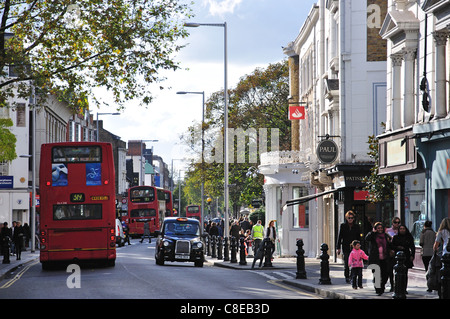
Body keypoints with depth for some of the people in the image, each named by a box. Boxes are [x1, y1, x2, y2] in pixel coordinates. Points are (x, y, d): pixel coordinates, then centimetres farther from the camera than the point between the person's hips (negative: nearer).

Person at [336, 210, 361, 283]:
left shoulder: (356, 226, 8)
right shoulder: (343, 226, 4)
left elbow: (359, 238, 12)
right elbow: (339, 237, 5)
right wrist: (338, 247, 0)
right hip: (346, 248, -1)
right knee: (346, 263, -3)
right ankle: (347, 277, 7)